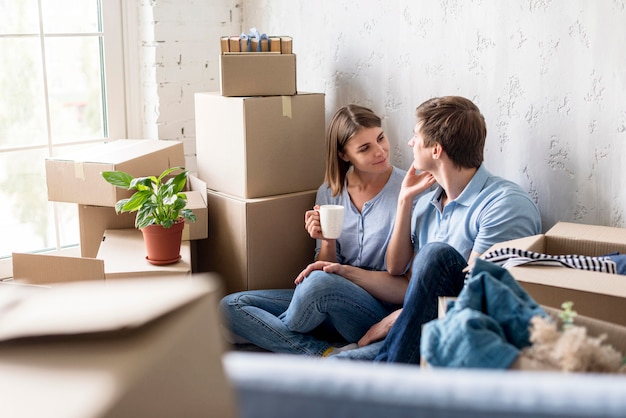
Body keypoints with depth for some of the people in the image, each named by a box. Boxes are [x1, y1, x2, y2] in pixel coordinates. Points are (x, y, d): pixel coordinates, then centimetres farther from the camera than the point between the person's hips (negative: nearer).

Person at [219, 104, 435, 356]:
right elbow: (326, 267, 7)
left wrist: (346, 271, -22)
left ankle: (279, 337, -2)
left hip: (384, 312, -5)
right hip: (334, 306, 6)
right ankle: (328, 355, -17)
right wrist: (327, 242, -13)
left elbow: (408, 287, -11)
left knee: (321, 282, -35)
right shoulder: (329, 193, 5)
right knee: (230, 306, -7)